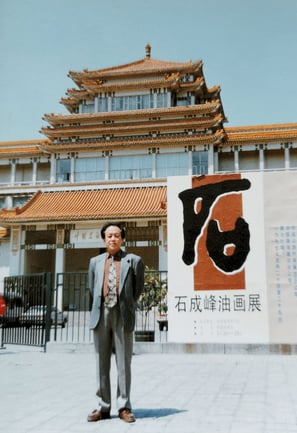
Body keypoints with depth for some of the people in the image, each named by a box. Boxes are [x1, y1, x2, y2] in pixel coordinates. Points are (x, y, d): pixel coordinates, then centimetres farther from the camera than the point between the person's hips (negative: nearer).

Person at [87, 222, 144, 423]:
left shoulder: (134, 260, 4)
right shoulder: (95, 262, 13)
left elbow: (138, 289, 10)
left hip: (123, 316, -2)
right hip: (101, 315, 3)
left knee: (124, 363, 1)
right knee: (102, 363, 6)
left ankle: (124, 407, 10)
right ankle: (103, 407, 14)